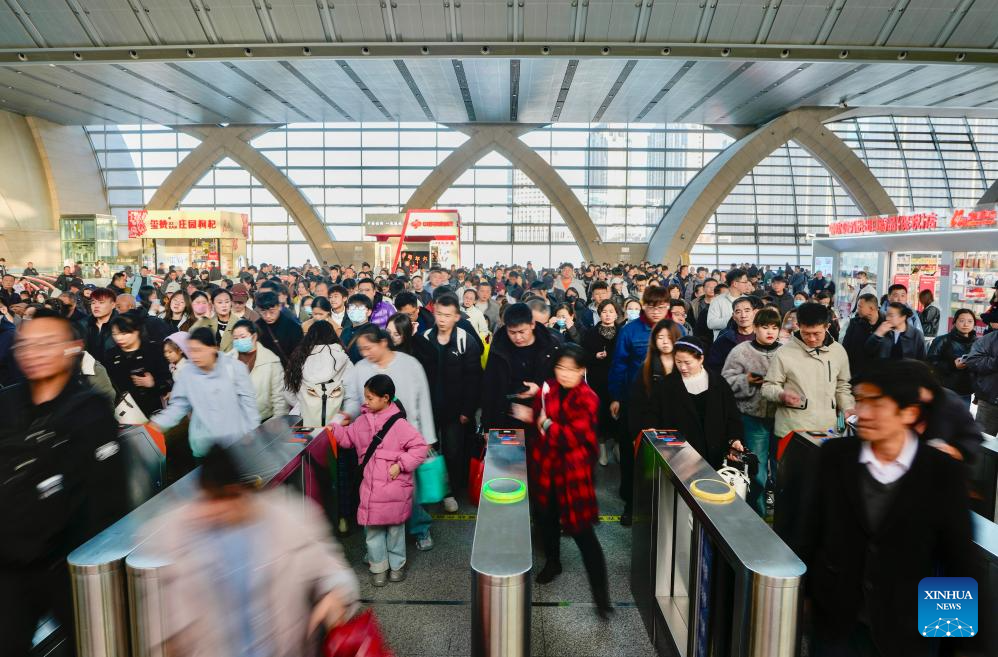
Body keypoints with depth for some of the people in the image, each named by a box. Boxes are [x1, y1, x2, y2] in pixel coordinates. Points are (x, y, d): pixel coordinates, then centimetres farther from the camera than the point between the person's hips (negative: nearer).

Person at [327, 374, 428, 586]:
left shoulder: (398, 424, -16)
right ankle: (378, 567, 29)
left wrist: (401, 465, -18)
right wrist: (333, 430, 2)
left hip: (394, 488, -5)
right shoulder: (363, 420, 3)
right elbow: (349, 436, 18)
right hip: (371, 487, 5)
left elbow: (420, 447, -15)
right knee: (372, 529, 11)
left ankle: (397, 565, 33)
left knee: (395, 527, 14)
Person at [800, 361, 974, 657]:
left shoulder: (944, 473, -12)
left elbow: (958, 559, -4)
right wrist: (800, 589, 5)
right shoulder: (834, 455, -8)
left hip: (907, 628, -1)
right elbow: (812, 526, 0)